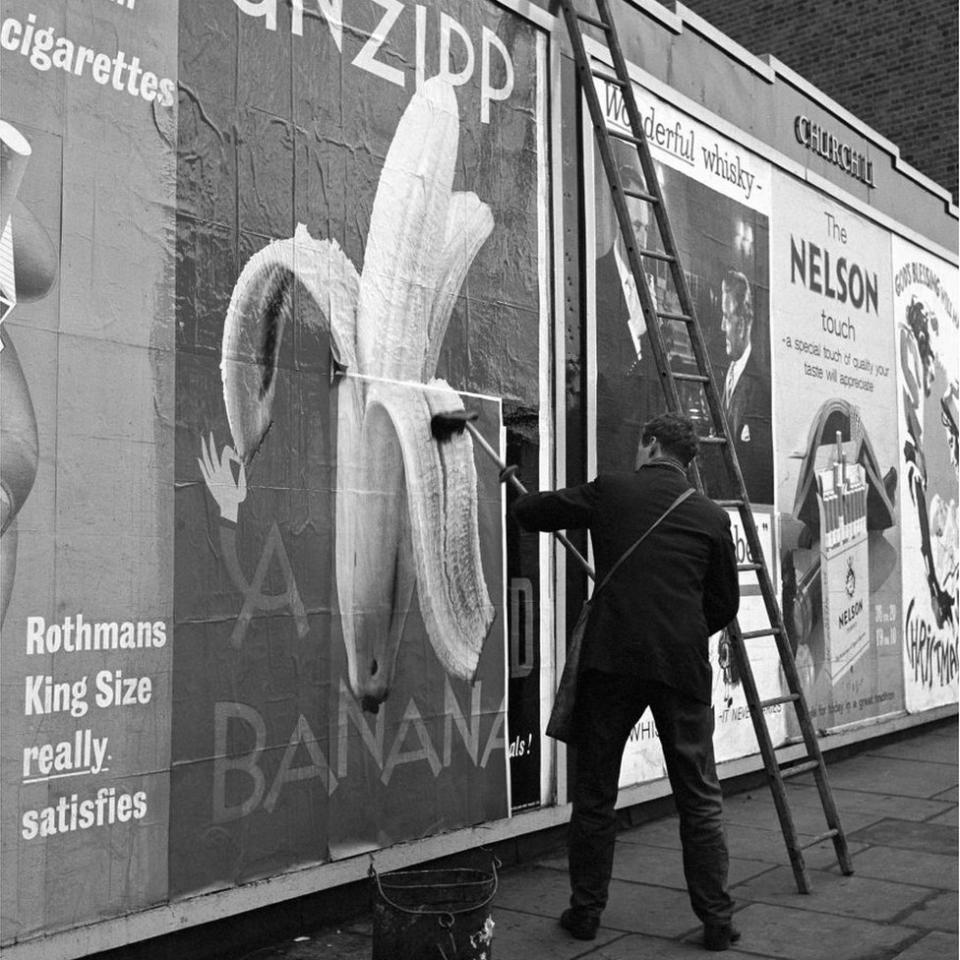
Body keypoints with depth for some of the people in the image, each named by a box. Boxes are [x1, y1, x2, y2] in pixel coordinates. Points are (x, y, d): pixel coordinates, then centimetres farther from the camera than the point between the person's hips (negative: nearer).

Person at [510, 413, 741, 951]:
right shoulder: (712, 517, 7)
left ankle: (586, 912, 19)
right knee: (700, 800, 11)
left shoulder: (609, 492, 3)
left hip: (611, 661, -1)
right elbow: (725, 605, 12)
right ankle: (717, 921, 15)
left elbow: (527, 512, 10)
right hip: (683, 665, 1)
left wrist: (522, 492, 32)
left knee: (594, 795, 11)